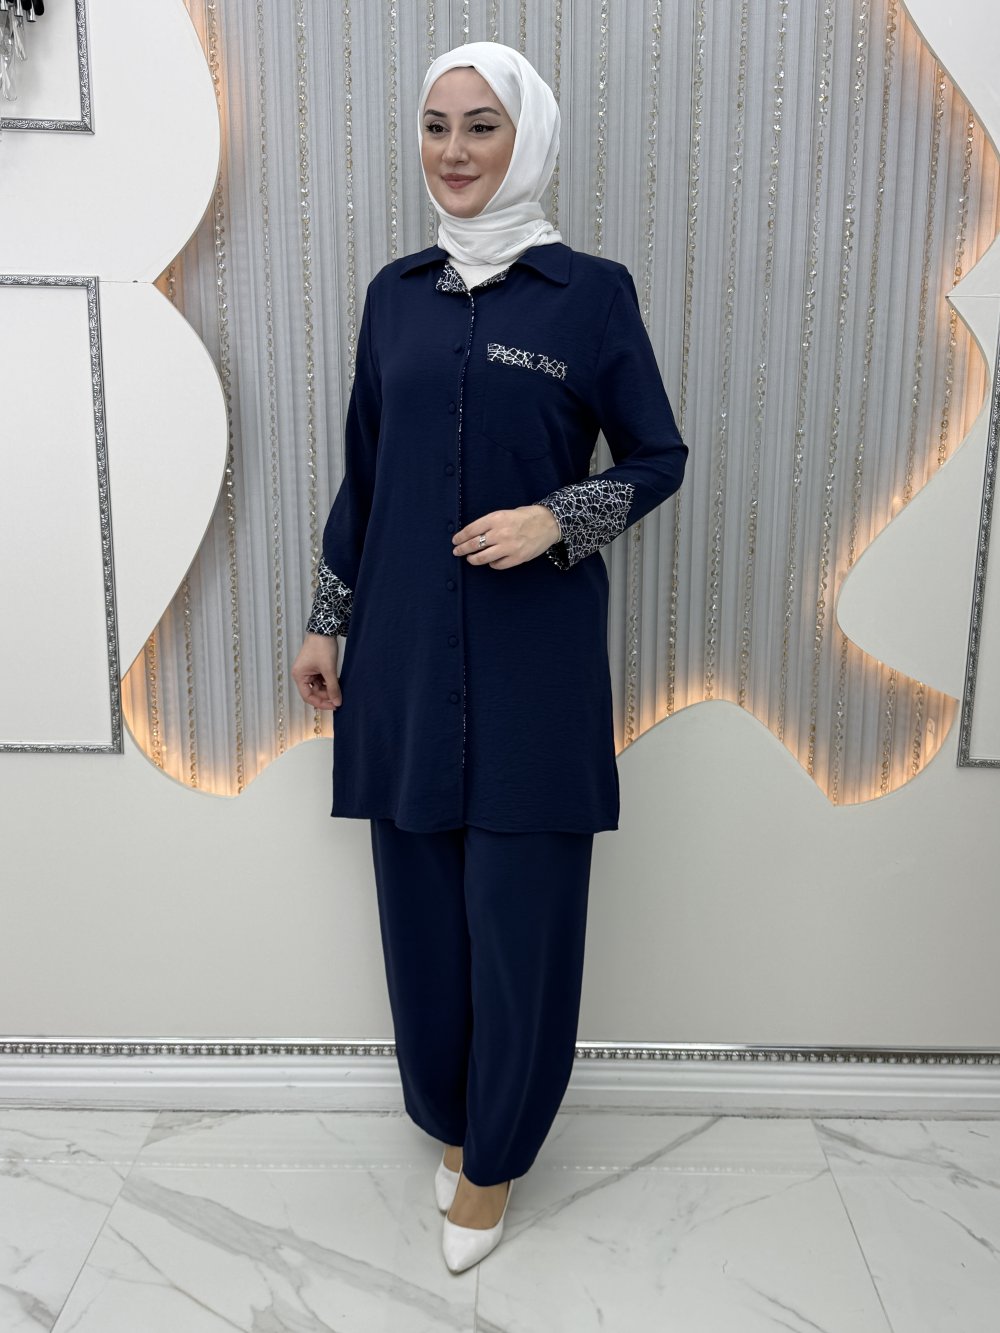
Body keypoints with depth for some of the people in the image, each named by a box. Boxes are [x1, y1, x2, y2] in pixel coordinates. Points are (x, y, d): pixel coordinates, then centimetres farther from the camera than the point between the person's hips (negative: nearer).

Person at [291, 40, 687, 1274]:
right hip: (406, 648, 4)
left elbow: (659, 457, 2)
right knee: (422, 904, 11)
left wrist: (556, 520, -15)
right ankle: (450, 1119, 37)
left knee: (520, 911, 4)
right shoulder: (396, 292, 10)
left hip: (533, 657, -3)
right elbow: (361, 474, 13)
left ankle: (494, 1158, 29)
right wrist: (325, 621, 11)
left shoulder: (590, 291, -1)